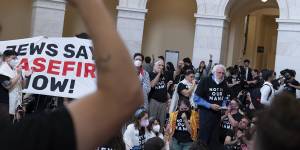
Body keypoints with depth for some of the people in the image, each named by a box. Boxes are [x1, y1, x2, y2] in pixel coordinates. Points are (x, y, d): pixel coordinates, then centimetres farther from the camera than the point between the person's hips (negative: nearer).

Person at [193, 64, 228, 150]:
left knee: (214, 139, 11)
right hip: (205, 113, -5)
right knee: (203, 137, -1)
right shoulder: (205, 81, -11)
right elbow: (196, 98, -12)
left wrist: (224, 106, -1)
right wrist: (210, 105, -18)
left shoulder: (224, 84, 6)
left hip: (218, 114, 5)